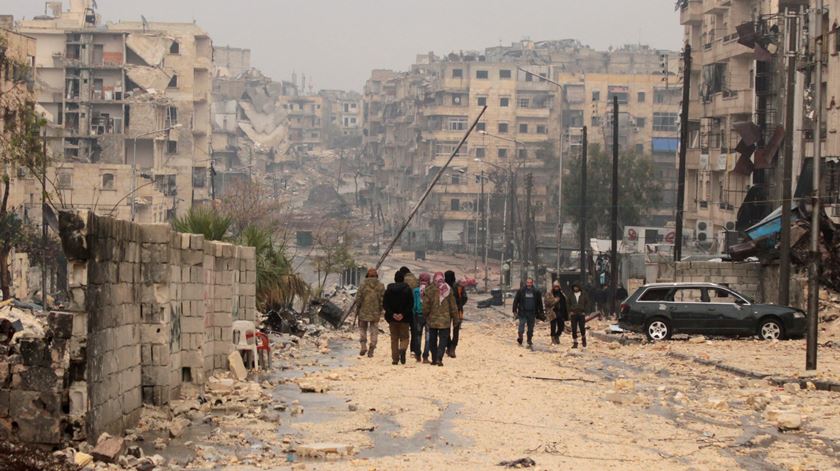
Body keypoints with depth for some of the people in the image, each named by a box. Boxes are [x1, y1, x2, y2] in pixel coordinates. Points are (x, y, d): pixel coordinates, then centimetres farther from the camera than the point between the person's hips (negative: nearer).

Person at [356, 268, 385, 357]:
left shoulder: (363, 285, -7)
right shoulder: (380, 286, -1)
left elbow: (359, 299, -7)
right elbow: (382, 300, 1)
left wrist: (357, 310, 4)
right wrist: (380, 311, 12)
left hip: (364, 312, -1)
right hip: (375, 313, 1)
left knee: (362, 329, 15)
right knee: (374, 331, 8)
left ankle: (363, 346, -1)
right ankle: (371, 351, 4)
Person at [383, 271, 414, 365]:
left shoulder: (388, 290, 1)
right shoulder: (408, 290, -4)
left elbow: (385, 304, -3)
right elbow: (411, 304, -10)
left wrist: (392, 314, -8)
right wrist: (403, 314, -12)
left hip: (392, 318, 2)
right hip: (405, 318, -2)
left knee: (394, 339, 12)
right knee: (404, 337, 10)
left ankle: (395, 359, 8)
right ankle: (402, 350, -20)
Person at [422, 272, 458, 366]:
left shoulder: (429, 290, -6)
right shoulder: (448, 289, -3)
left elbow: (426, 306, -4)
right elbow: (453, 305, 3)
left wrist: (425, 315, 11)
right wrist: (454, 316, 13)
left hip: (432, 319, 0)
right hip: (445, 319, 0)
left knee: (433, 340, 13)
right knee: (443, 339, 1)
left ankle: (434, 359, 15)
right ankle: (439, 358, -14)